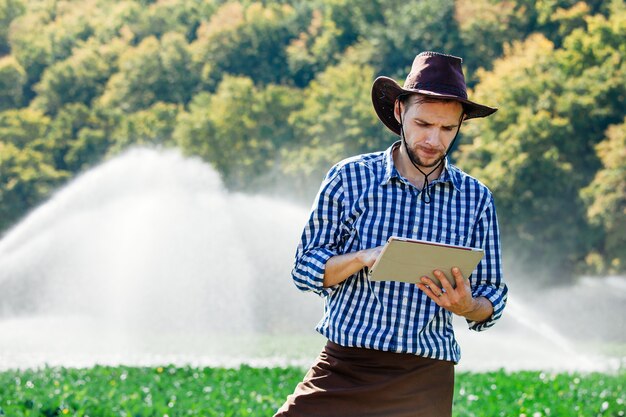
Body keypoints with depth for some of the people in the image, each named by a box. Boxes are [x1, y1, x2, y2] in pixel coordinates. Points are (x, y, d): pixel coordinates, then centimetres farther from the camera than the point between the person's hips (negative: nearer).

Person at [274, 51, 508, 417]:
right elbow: (306, 270, 3)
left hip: (424, 384, 1)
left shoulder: (475, 199, 8)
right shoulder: (350, 178, 4)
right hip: (344, 369, -1)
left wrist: (466, 306, -12)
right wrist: (362, 258, -15)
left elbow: (492, 299, 11)